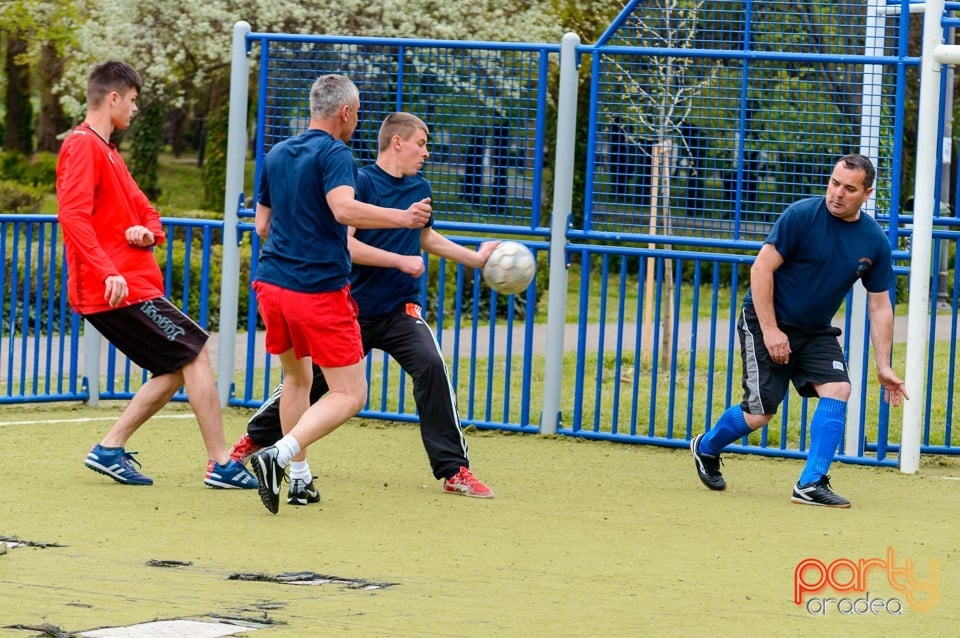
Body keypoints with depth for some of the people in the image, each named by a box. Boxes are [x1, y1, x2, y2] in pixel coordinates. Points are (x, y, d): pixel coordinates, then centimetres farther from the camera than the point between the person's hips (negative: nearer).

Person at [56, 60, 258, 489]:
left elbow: (146, 211, 23)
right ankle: (220, 464, -7)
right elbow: (73, 214, -22)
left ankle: (110, 449, 9)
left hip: (132, 286, 10)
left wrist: (148, 232, -2)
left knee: (178, 369, 10)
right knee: (195, 354, -8)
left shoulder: (105, 150, 23)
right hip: (120, 289, -10)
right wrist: (107, 271, -30)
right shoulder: (83, 146, -10)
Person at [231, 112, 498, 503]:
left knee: (431, 366, -21)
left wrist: (476, 258, 24)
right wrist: (401, 261, -20)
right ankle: (255, 439, 33)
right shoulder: (361, 183, -12)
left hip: (400, 310, 3)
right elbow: (344, 244, -20)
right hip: (354, 306, -3)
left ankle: (453, 470, -16)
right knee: (309, 378, 6)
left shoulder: (421, 189, 8)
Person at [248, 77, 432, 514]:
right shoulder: (334, 154, -8)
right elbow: (344, 209, -25)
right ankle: (281, 454, -22)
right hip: (321, 290, -7)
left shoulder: (277, 155, 14)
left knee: (296, 377, 25)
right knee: (349, 396, -4)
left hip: (272, 283, 7)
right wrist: (403, 218, -21)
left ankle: (298, 477, 21)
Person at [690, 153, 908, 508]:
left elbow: (880, 306, 5)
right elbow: (761, 269, -16)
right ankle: (706, 448, 24)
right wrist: (770, 330, -20)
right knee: (759, 413, -7)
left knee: (838, 389, -17)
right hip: (766, 322, -5)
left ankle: (811, 485, -12)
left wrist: (883, 366, 0)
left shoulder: (874, 241, -3)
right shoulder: (802, 215, -17)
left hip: (817, 332, 5)